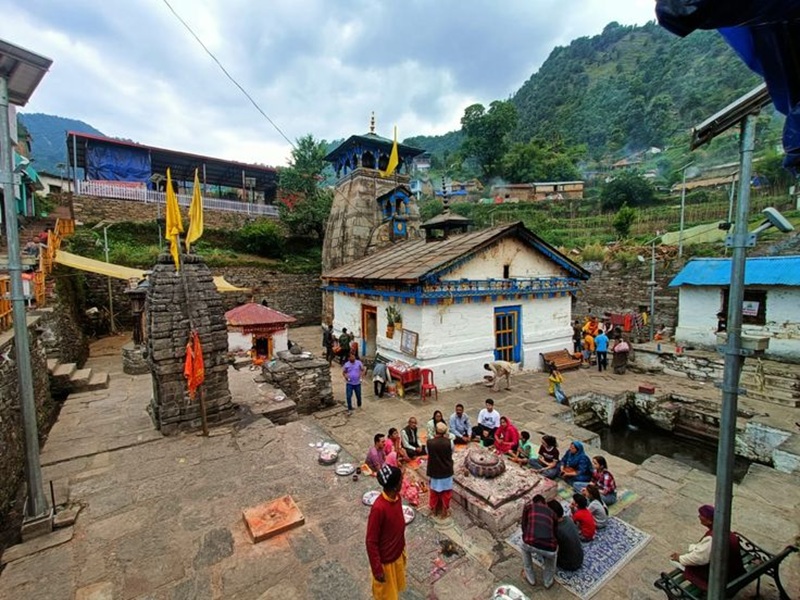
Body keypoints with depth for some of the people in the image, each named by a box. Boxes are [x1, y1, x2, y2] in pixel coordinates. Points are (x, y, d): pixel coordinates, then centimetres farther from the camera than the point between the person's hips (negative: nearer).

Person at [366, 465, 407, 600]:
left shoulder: (396, 497, -11)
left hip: (398, 553, 7)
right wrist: (377, 569, -17)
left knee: (395, 588, 28)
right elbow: (371, 542, -25)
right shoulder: (379, 508, -36)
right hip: (385, 560, -7)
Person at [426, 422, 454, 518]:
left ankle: (434, 510, 41)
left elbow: (428, 453, -3)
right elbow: (451, 452, -1)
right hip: (446, 471, 0)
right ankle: (444, 511, 34)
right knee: (446, 492, 20)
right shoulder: (449, 442, -22)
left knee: (434, 492, 23)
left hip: (434, 471, 1)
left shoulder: (430, 442, -22)